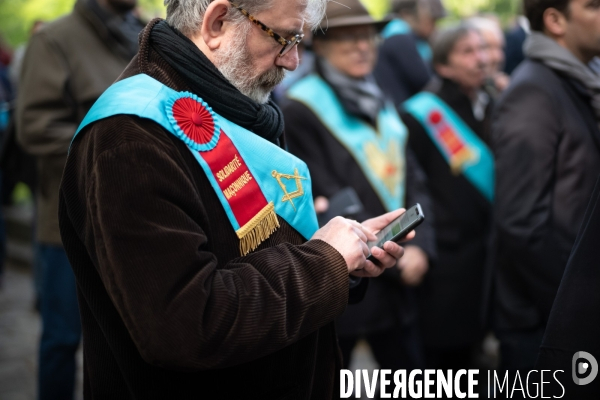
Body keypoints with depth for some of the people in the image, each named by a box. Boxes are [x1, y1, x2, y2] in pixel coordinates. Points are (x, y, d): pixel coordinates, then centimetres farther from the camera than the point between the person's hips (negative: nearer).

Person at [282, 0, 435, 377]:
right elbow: (328, 202, -15)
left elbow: (413, 181, 10)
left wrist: (420, 246, -6)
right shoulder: (302, 109, -11)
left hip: (397, 282, 7)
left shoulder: (383, 106, 13)